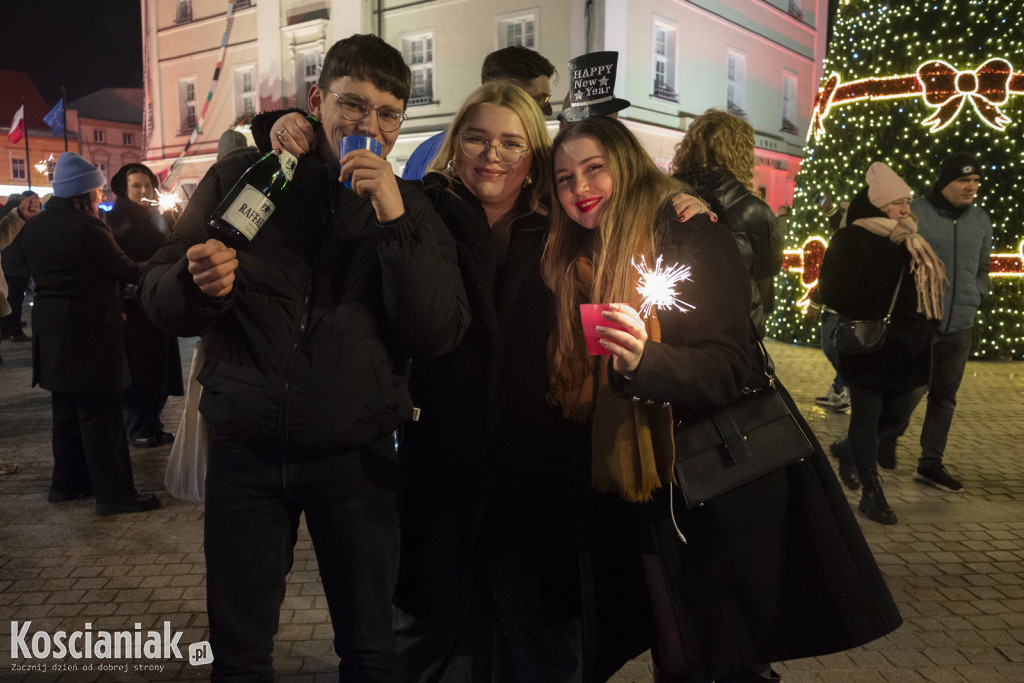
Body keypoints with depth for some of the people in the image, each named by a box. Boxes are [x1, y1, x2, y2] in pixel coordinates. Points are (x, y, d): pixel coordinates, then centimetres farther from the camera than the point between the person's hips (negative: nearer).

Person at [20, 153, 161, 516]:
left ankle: (66, 482, 27)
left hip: (50, 328, 9)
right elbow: (125, 270, -14)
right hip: (89, 329, -8)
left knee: (66, 409, 18)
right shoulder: (86, 227, -18)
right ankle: (114, 493, 2)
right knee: (100, 413, -3)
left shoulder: (34, 225, 10)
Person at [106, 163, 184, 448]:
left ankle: (154, 426, 18)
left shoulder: (162, 218, 11)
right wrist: (117, 306, -16)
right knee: (135, 368, 0)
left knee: (160, 367, 8)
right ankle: (137, 430, 11)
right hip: (131, 305, -5)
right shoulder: (114, 221, -3)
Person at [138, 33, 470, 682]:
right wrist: (197, 283, -20)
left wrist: (395, 221, -20)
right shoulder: (243, 177, 2)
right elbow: (157, 295, 4)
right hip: (245, 448, 1)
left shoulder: (409, 209, 3)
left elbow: (439, 334, -10)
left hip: (356, 455, 0)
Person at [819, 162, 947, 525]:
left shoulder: (912, 244, 13)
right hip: (869, 346, -7)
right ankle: (872, 494, 12)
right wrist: (878, 313, -21)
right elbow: (837, 293, -18)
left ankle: (846, 450, 39)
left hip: (907, 348, 7)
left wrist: (924, 328, 6)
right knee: (867, 414, 2)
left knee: (897, 414, 13)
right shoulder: (853, 240, -10)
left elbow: (924, 290, 19)